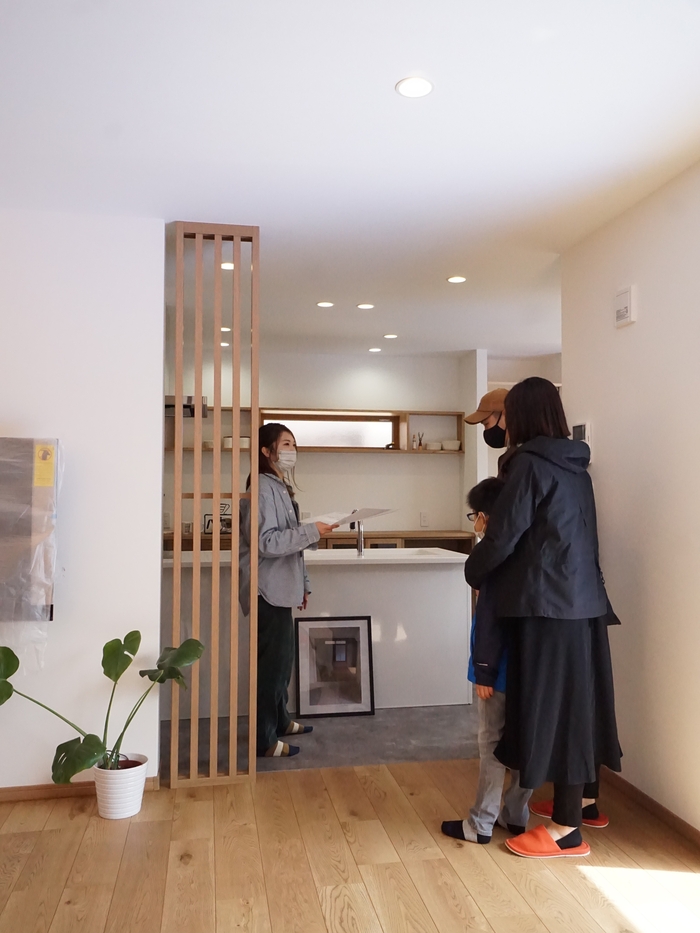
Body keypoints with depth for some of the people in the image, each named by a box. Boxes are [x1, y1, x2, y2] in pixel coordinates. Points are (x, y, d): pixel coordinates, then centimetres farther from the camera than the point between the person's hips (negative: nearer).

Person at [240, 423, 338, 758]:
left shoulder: (281, 487, 15)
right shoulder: (264, 489, -15)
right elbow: (265, 542, -23)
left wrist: (302, 583, 19)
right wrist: (312, 531, -20)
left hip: (280, 589, 10)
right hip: (268, 591, -9)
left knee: (282, 660, 17)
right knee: (272, 663, -3)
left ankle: (280, 721, 31)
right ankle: (265, 739, 7)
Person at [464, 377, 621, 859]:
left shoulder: (530, 463, -13)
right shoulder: (574, 464, 11)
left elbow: (504, 536, -14)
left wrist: (473, 572, 4)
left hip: (546, 601, -8)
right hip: (583, 598, 8)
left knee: (552, 701, 0)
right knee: (577, 697, 18)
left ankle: (567, 828, 10)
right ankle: (582, 797, 34)